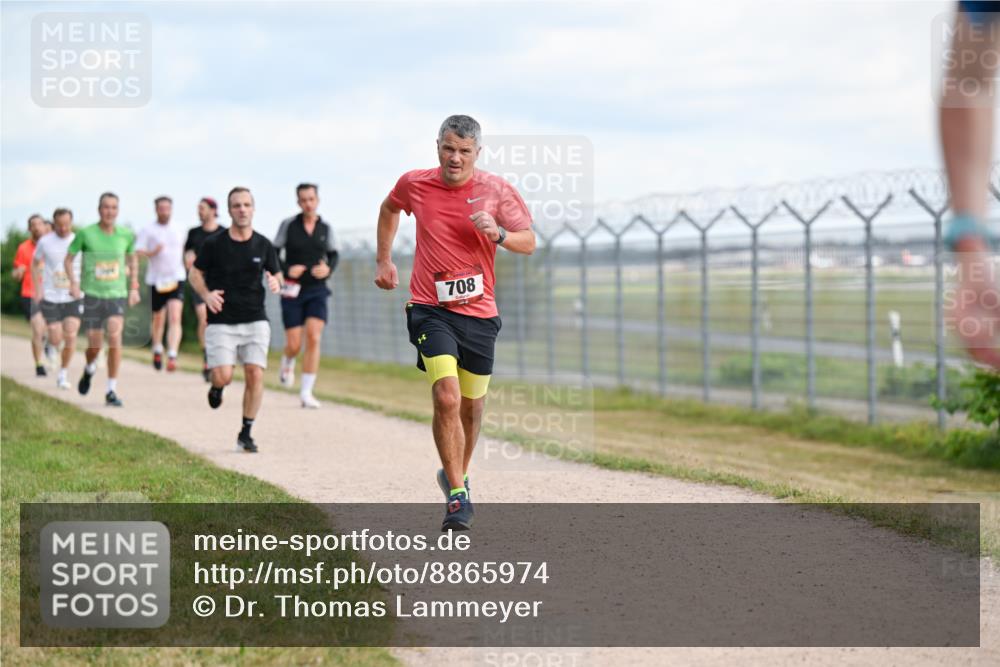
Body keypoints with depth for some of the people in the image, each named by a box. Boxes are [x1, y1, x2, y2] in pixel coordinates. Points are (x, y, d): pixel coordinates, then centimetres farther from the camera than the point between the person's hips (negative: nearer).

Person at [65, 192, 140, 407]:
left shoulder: (126, 235, 2)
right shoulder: (85, 234, -5)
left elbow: (133, 259, 20)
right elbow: (68, 259, 5)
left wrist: (134, 287, 14)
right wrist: (73, 282, -9)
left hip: (117, 294, 1)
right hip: (92, 294, -1)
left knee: (115, 337, -19)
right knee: (94, 345, 1)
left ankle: (112, 391, -11)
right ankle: (89, 369, 39)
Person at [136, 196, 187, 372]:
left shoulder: (177, 230, 11)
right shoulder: (148, 230, 1)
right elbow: (138, 252, -6)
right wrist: (152, 252, -23)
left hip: (176, 278, 1)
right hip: (157, 279, -1)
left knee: (175, 318, -16)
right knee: (158, 318, 14)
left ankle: (172, 356, -23)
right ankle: (157, 349, 39)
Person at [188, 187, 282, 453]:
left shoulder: (264, 245, 3)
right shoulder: (214, 244, -2)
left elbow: (276, 275, 14)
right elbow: (195, 273, 9)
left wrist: (276, 283, -10)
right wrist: (206, 294, -10)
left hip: (255, 320, 2)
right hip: (221, 321, -1)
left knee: (255, 374, -10)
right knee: (224, 376, -13)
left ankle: (246, 433, 3)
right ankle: (216, 386, 27)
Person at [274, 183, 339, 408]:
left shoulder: (325, 228, 3)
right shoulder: (288, 225, -4)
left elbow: (333, 255, 14)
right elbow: (273, 254, 1)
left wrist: (328, 269, -8)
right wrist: (286, 270, -17)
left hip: (317, 290, 1)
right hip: (293, 290, -1)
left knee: (314, 339, -14)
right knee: (294, 345, -2)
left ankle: (306, 392, -9)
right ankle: (288, 363, 37)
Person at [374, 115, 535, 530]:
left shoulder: (496, 190, -2)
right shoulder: (414, 184, 1)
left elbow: (529, 243, 1)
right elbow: (389, 209, 23)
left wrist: (498, 233, -18)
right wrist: (383, 259, 20)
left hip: (479, 312, 2)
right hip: (431, 309, -2)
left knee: (472, 406, 12)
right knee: (446, 397, -20)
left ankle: (457, 474, 39)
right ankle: (458, 496, -13)